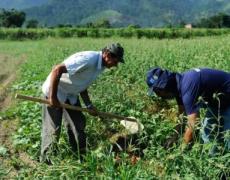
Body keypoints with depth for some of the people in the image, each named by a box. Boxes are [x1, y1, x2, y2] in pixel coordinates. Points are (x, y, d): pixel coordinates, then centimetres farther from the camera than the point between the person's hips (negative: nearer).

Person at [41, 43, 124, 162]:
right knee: (52, 129, -2)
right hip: (54, 92, -9)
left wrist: (89, 105, 2)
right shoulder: (88, 59, -30)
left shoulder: (100, 66, 0)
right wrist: (52, 97, -29)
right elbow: (57, 70, -32)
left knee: (78, 126, 9)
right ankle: (45, 161, 15)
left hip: (71, 95, 9)